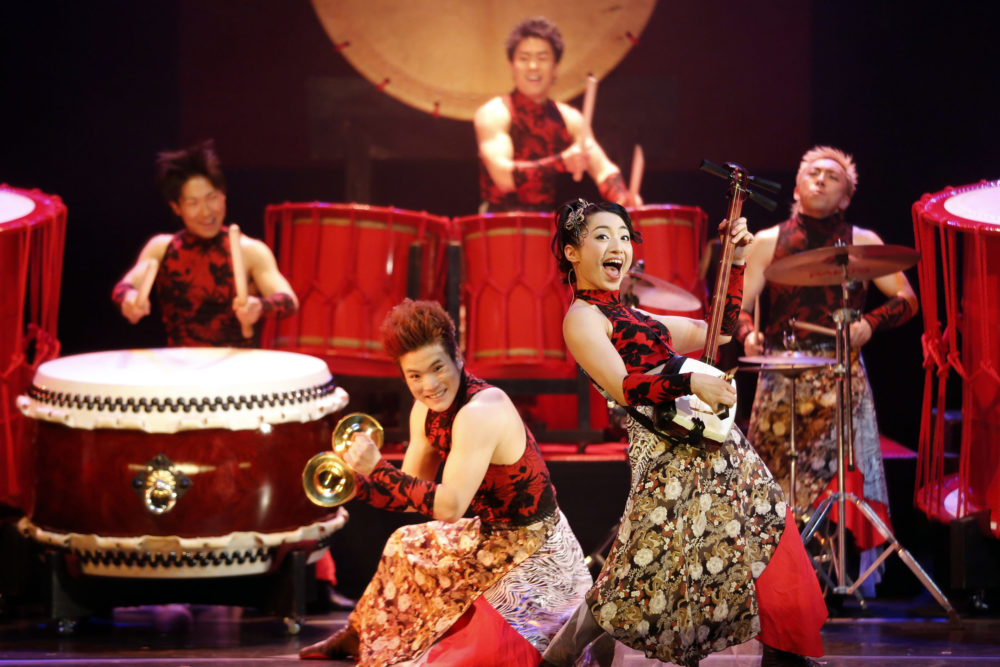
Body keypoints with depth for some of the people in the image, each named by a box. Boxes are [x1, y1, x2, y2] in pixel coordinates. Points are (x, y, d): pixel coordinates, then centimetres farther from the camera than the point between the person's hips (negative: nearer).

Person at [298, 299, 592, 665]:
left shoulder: (480, 412, -28)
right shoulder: (427, 409, 0)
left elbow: (449, 507, -30)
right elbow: (413, 492, 5)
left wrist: (378, 468, -28)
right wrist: (355, 483, -10)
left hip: (534, 556, -10)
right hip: (491, 539, 10)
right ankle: (358, 636, 43)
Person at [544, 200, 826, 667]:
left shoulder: (633, 317, 24)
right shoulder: (582, 318, -3)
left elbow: (720, 331, 29)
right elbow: (623, 388, -17)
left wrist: (736, 261, 22)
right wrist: (691, 383, -28)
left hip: (717, 450, 9)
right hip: (672, 456, -9)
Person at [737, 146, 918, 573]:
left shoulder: (861, 243, 9)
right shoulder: (769, 243, 12)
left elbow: (907, 300, 8)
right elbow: (739, 305, 10)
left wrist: (871, 324, -10)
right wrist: (747, 334, -11)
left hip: (842, 375, -1)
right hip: (781, 374, 1)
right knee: (777, 477, -6)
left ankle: (858, 574, -9)